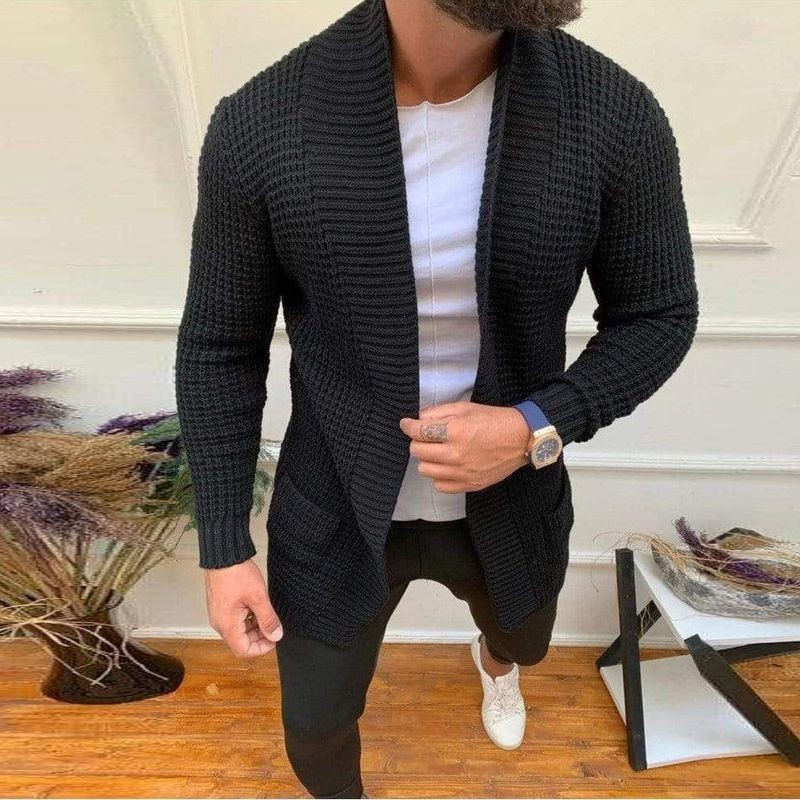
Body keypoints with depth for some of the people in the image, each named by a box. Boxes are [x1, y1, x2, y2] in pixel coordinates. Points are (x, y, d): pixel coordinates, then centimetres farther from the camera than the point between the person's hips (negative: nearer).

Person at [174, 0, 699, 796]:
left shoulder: (615, 115, -17)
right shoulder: (259, 126, -19)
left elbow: (658, 317, -4)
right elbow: (219, 350, -8)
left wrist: (538, 429, -22)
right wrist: (224, 546, -5)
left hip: (511, 505, 2)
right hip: (333, 512, 0)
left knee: (522, 638, 35)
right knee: (316, 721, 24)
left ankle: (495, 661, 79)